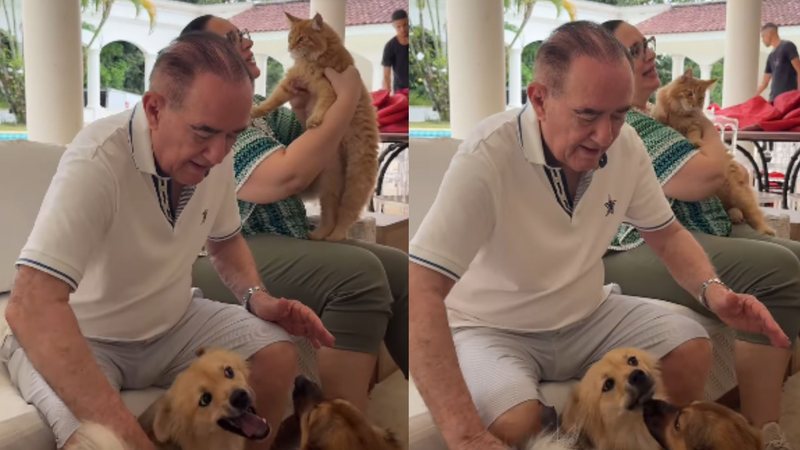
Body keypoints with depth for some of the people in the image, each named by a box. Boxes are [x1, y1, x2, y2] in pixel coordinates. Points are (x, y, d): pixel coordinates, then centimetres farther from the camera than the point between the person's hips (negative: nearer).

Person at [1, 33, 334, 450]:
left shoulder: (213, 154, -9)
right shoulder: (96, 162, -32)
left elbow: (225, 239, 12)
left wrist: (258, 296, -10)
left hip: (172, 323, 6)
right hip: (79, 339, -6)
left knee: (278, 358, -9)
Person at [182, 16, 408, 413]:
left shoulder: (258, 107, 16)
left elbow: (320, 151, 23)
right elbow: (287, 175, -26)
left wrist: (305, 109, 1)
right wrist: (347, 97, -18)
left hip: (286, 245, 9)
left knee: (400, 270, -7)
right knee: (357, 272, -30)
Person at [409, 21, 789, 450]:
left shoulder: (626, 145, -9)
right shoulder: (486, 157, -30)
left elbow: (665, 233, 9)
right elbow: (420, 293, -36)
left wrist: (712, 289, -15)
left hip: (588, 315, 6)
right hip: (493, 330, -6)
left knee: (692, 350, -10)